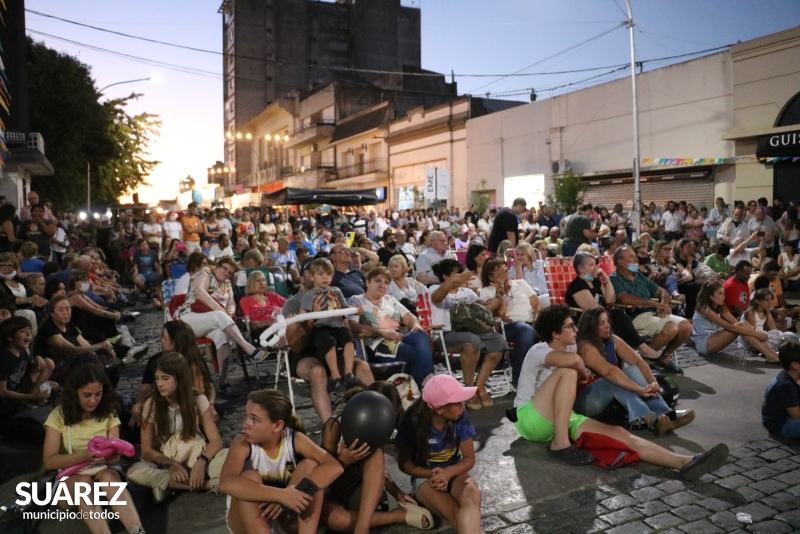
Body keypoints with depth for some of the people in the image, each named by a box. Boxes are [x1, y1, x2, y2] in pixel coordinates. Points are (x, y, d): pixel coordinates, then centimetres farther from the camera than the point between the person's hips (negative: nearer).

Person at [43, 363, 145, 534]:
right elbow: (49, 461, -12)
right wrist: (84, 456, -28)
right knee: (83, 482, -36)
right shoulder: (59, 416, -5)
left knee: (109, 476, -35)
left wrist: (109, 456, -27)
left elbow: (115, 458, -2)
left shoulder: (109, 414, 1)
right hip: (71, 477, 0)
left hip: (104, 471, 1)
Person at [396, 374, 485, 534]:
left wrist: (447, 473, -24)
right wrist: (431, 474, -23)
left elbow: (469, 458, -4)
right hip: (425, 477, -2)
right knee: (457, 514, -35)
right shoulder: (412, 422, -20)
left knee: (473, 495, -37)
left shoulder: (461, 417, -14)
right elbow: (404, 463, -5)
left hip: (453, 473, 2)